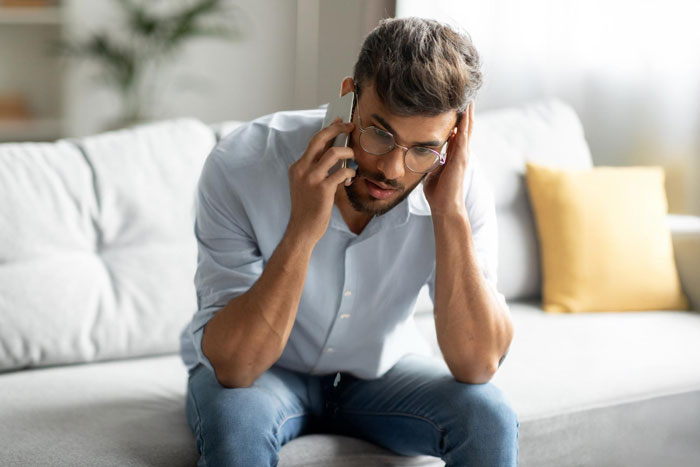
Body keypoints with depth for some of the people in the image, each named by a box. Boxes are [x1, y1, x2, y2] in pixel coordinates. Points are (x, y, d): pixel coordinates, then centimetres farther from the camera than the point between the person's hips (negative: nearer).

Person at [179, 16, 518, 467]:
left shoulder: (459, 185, -21)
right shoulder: (240, 166, -29)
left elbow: (478, 366, -26)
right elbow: (234, 366, -31)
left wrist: (450, 214, -35)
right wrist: (303, 229, -43)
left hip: (381, 367, 2)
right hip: (258, 372, -1)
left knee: (489, 418, -25)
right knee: (236, 419, -34)